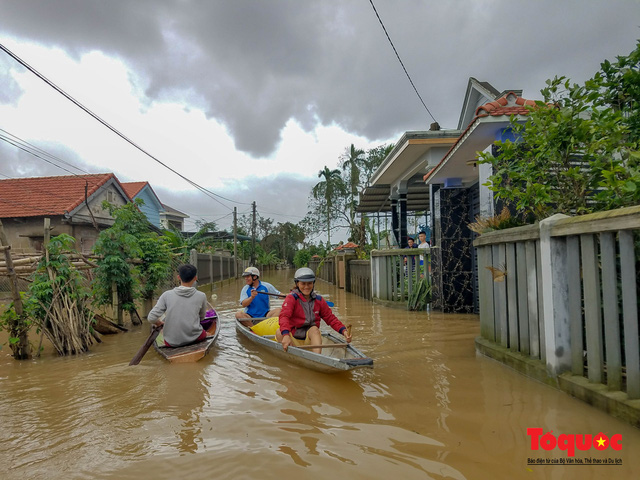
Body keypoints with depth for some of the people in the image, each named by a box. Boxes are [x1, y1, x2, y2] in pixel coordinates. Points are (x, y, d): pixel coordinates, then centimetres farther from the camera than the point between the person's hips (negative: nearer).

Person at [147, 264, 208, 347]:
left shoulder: (167, 295, -5)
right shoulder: (201, 296, -5)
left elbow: (151, 318, -8)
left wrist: (159, 323, 14)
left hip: (171, 342, 0)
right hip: (195, 339, 0)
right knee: (203, 333, 33)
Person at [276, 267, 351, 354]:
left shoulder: (319, 300, 8)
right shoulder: (291, 298, -5)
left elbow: (330, 318, 8)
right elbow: (284, 316, -22)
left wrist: (343, 330, -11)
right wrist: (286, 335, -41)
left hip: (311, 338, 2)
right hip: (293, 340, -2)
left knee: (314, 329, -28)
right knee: (279, 332, -28)